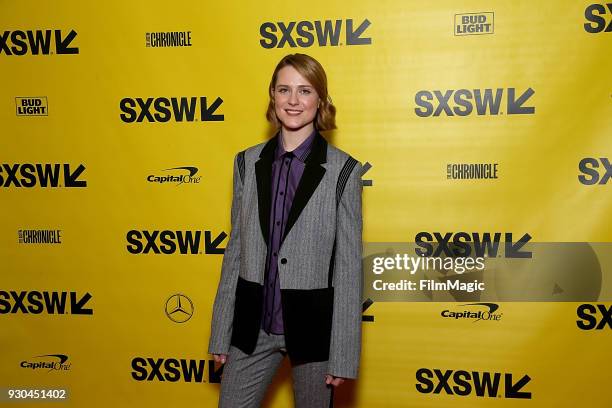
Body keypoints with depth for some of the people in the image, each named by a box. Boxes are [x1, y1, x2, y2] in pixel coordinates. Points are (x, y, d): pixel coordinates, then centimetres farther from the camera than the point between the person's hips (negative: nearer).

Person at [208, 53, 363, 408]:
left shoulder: (342, 170, -8)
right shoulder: (247, 162, 3)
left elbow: (349, 265, -7)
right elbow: (236, 249, 7)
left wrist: (343, 355, -9)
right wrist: (221, 334, 7)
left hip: (312, 325, -3)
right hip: (253, 325, 3)